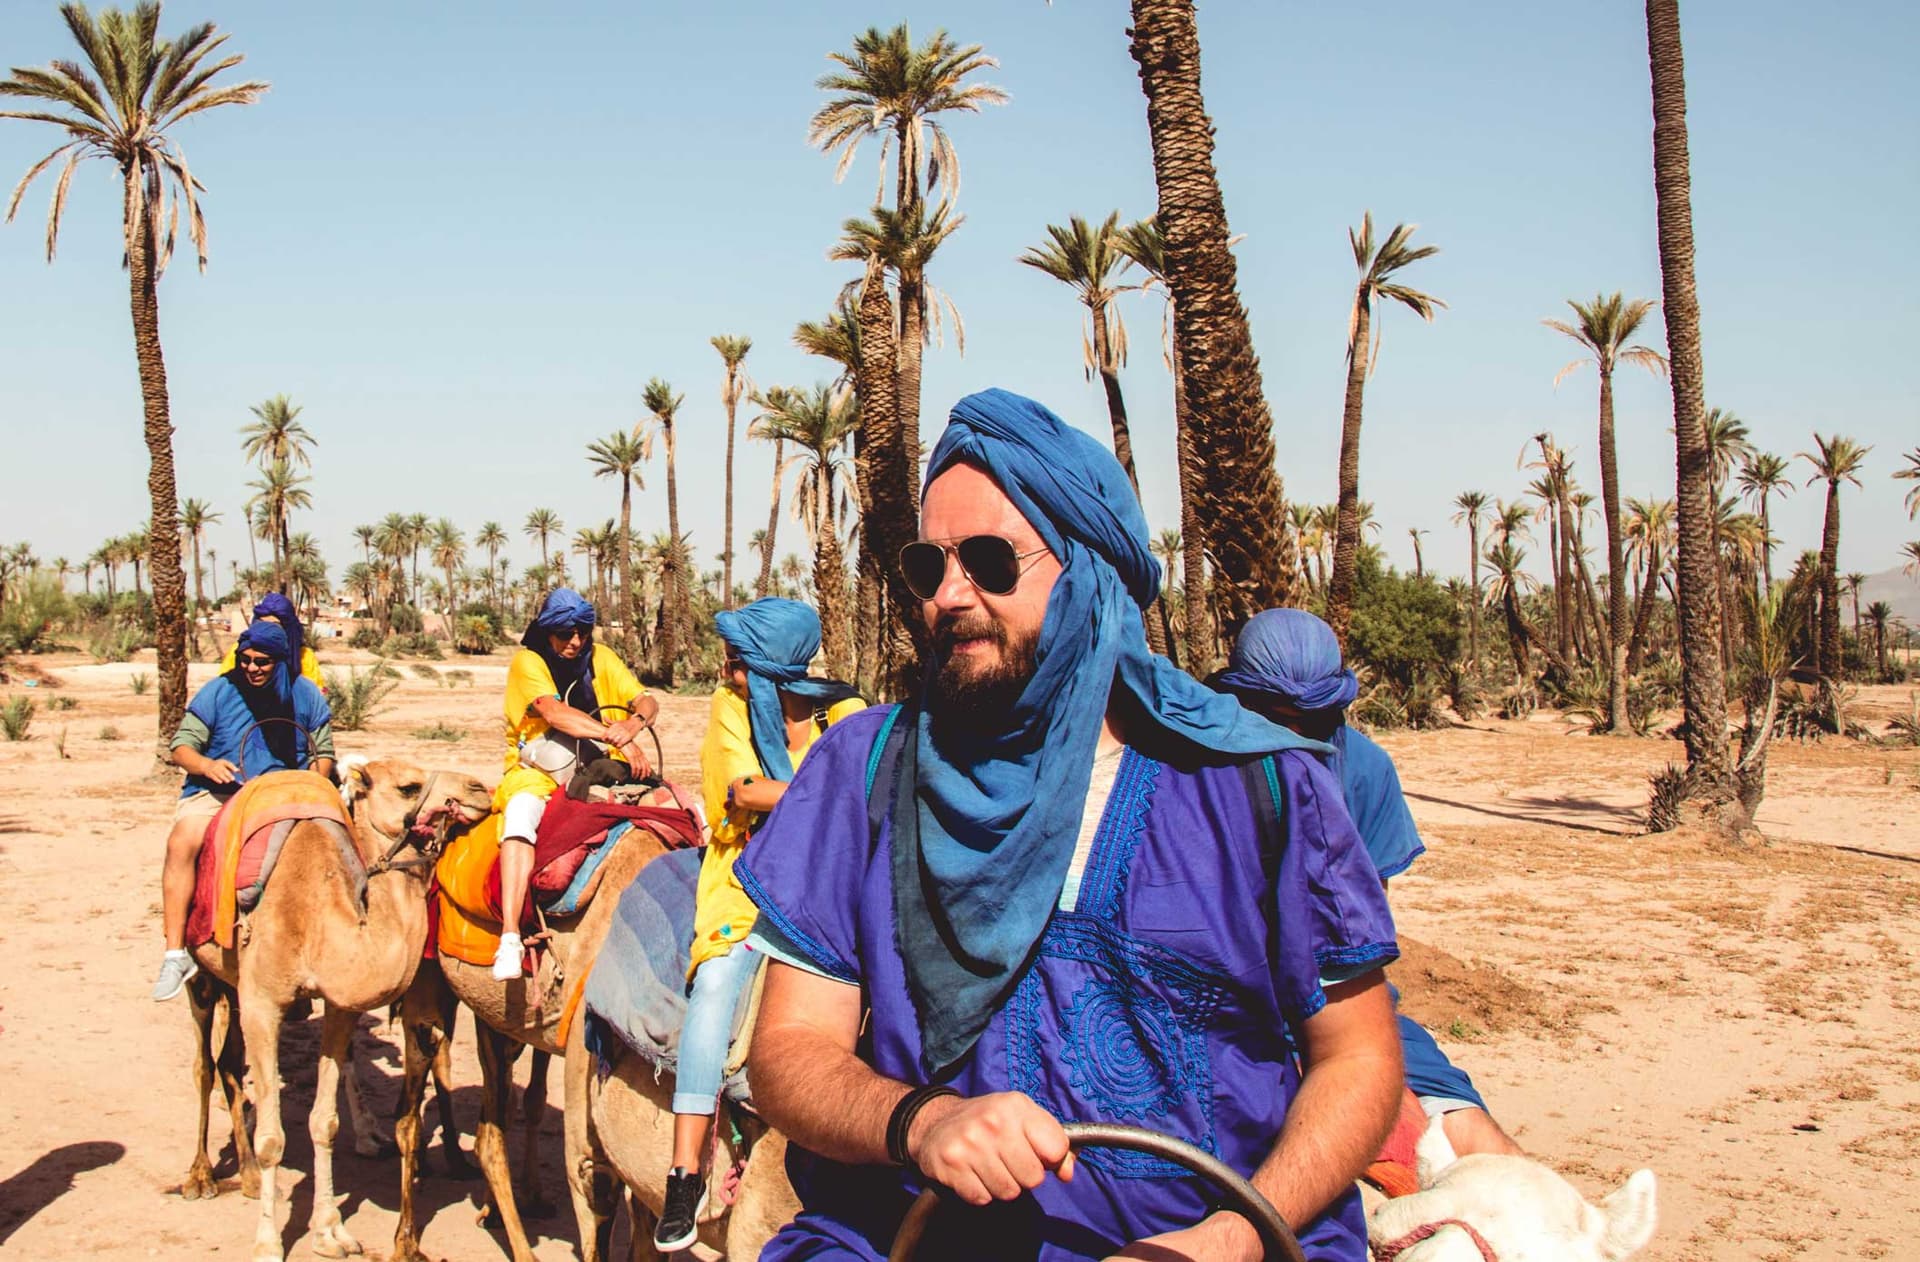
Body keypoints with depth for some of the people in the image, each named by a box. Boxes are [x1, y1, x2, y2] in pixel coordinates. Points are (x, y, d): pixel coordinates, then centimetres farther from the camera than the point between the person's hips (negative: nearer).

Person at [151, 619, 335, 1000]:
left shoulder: (306, 695, 9)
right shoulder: (218, 691, 5)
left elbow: (323, 753, 16)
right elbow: (182, 747, 4)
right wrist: (208, 765, -19)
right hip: (215, 794, -1)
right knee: (181, 842, -30)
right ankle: (176, 954, -27)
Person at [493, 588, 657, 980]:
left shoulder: (601, 658, 9)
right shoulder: (528, 663, -5)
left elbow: (647, 702, 1)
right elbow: (554, 713, -23)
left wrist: (634, 724, -25)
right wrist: (619, 739, -33)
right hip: (538, 769, -4)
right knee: (522, 812, -38)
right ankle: (510, 936, -43)